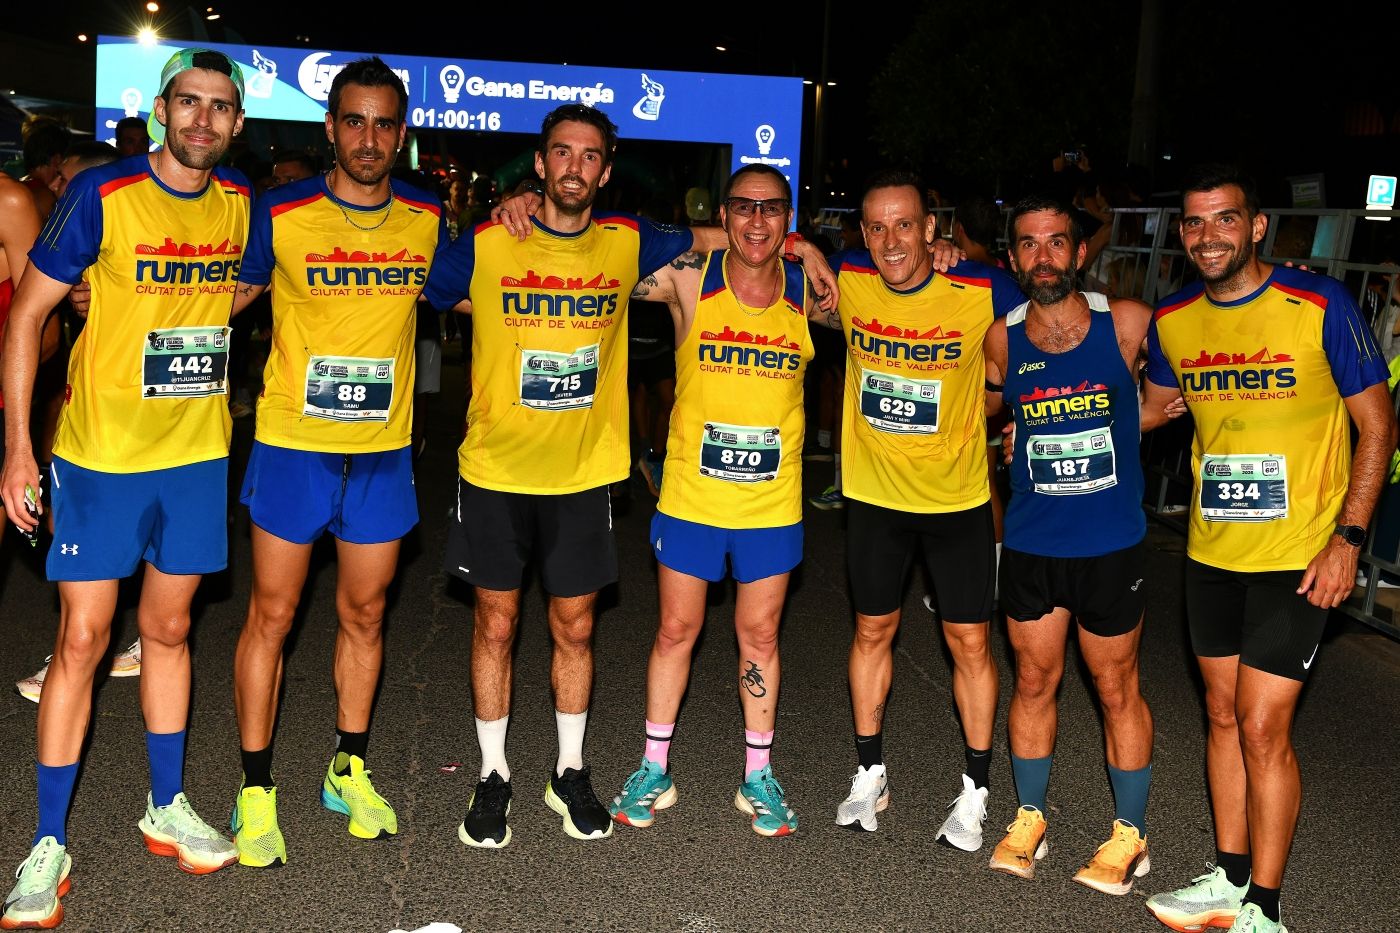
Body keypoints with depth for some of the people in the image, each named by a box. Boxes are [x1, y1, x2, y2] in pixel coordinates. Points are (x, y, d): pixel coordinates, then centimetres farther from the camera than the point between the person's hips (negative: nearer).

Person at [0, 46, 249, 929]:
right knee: (82, 639, 0)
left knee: (169, 629, 14)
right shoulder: (103, 194, -11)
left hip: (197, 453, 4)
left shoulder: (242, 201, 1)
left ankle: (167, 806, 29)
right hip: (101, 455, -4)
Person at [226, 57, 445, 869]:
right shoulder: (281, 215, -7)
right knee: (272, 613, 3)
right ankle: (256, 790, 17)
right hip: (293, 442, -2)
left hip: (384, 450, 3)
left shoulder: (428, 220, 1)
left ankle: (349, 771, 31)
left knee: (365, 612, 13)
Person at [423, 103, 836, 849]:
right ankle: (492, 776, 25)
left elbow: (710, 238, 14)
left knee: (575, 627, 11)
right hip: (494, 472, -1)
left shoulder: (627, 244, 0)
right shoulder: (485, 246, -7)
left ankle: (570, 773, 29)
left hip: (584, 476, 2)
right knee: (495, 624, 8)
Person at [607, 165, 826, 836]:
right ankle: (654, 770, 27)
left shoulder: (809, 291, -4)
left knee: (760, 636, 12)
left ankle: (758, 777, 28)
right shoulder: (688, 279, -8)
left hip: (773, 502, 1)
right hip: (690, 495, -1)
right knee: (676, 630, 10)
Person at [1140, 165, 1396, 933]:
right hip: (1211, 553, 5)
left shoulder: (1320, 307, -13)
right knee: (1223, 716, 15)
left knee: (1262, 728, -4)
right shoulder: (1172, 321, 1)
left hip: (1298, 558, -5)